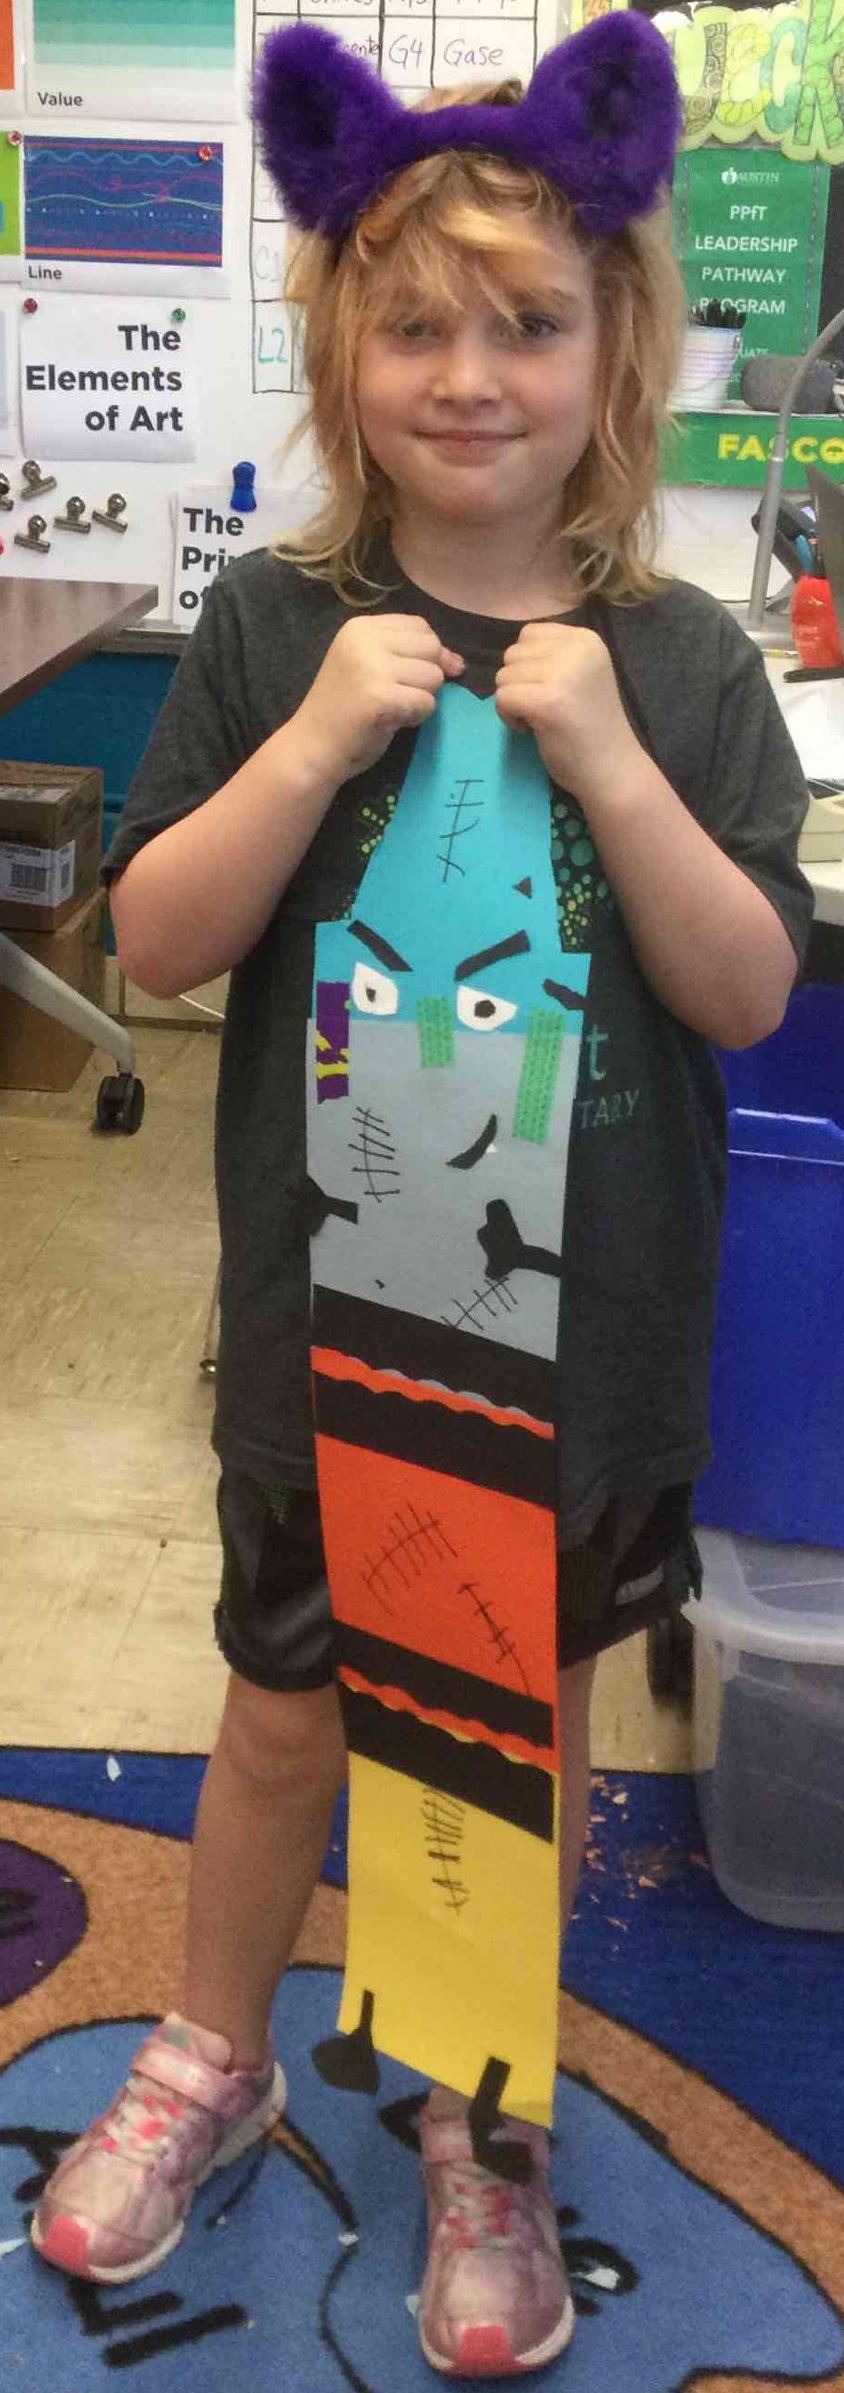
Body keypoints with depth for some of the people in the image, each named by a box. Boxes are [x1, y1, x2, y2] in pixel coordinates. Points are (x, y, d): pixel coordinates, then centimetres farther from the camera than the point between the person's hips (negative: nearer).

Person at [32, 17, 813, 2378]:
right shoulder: (277, 630, -6)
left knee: (535, 1711, 16)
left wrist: (605, 758, -22)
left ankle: (484, 2116, 39)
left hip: (593, 1320, 0)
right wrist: (317, 744, -20)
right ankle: (214, 2055, 43)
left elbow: (749, 994, -9)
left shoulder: (683, 660, -6)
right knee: (289, 1701, 17)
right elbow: (155, 944, -6)